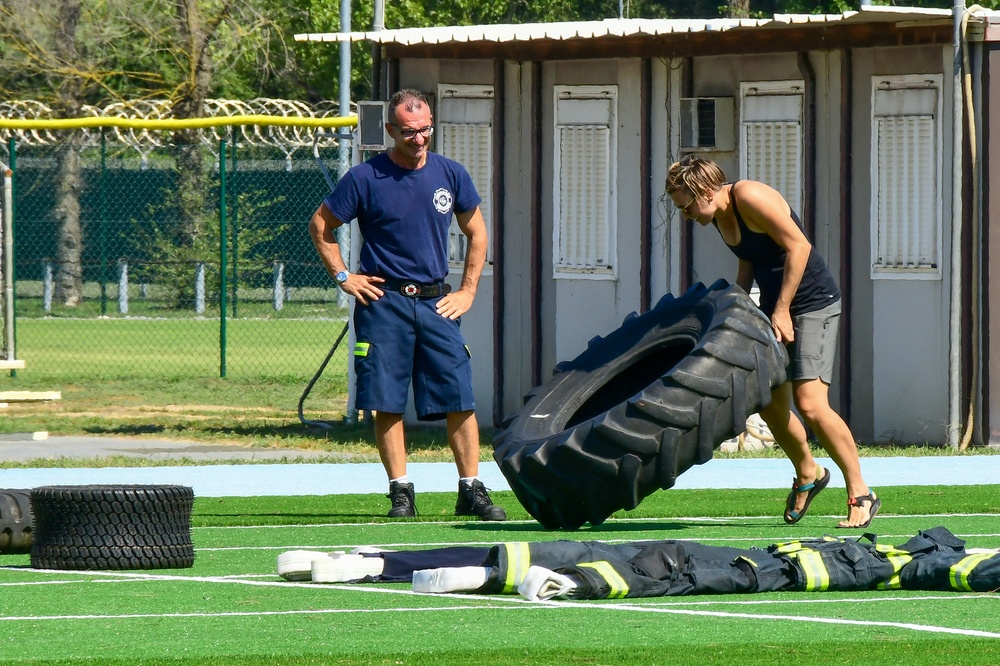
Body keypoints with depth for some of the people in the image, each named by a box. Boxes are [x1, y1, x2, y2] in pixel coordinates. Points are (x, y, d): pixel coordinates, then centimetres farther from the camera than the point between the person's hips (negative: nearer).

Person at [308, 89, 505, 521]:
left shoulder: (450, 175, 7)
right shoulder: (365, 178, -3)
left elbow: (476, 233, 18)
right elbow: (321, 226, 7)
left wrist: (467, 291, 10)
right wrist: (343, 277, 0)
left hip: (436, 302, 3)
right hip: (384, 302, -3)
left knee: (460, 399, -2)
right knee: (388, 401, -4)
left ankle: (471, 490, 3)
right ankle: (400, 492, 3)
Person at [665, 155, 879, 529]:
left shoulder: (751, 198, -20)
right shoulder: (719, 216, 8)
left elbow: (799, 246, -23)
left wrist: (782, 310, -23)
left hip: (813, 304, -9)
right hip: (775, 306, 9)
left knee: (810, 403, -18)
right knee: (770, 404, 9)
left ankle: (860, 494, -10)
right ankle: (807, 475, 33)